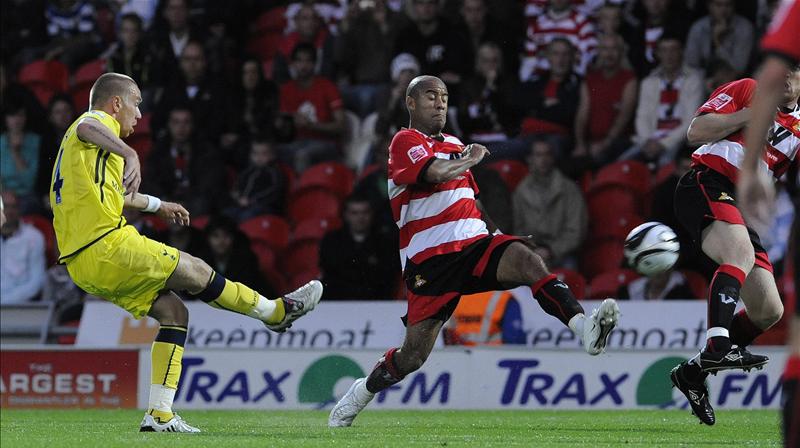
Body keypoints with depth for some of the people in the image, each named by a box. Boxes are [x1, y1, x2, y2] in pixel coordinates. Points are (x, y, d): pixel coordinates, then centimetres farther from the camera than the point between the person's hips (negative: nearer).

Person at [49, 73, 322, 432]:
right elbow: (86, 129, -30)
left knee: (173, 311, 11)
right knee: (196, 272, 3)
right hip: (108, 246, -10)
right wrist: (130, 154, -46)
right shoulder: (97, 121, -2)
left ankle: (159, 414, 2)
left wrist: (157, 205, 60)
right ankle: (276, 312, 21)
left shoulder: (73, 142, 29)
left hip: (81, 263, 10)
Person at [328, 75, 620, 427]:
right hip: (430, 261, -5)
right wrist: (471, 159, -3)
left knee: (526, 260, -28)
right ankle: (361, 393, 26)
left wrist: (496, 235, 22)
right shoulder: (405, 142, -3)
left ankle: (584, 327, -44)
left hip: (474, 243, 5)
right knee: (413, 355, -2)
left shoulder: (456, 146, 22)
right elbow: (437, 173, -21)